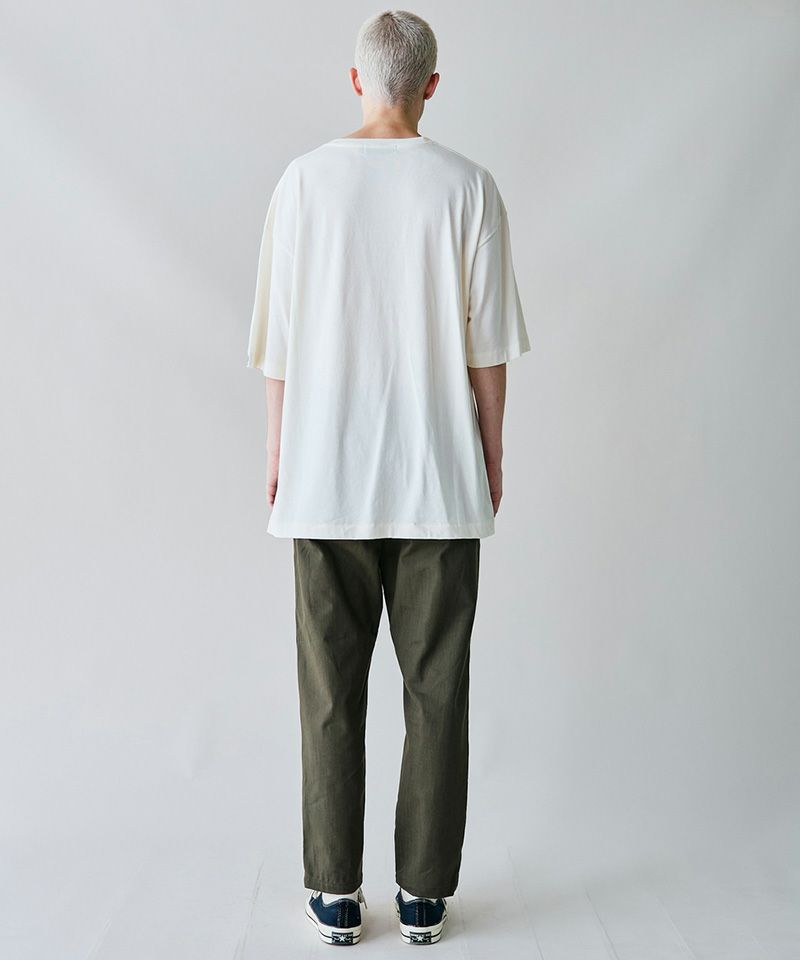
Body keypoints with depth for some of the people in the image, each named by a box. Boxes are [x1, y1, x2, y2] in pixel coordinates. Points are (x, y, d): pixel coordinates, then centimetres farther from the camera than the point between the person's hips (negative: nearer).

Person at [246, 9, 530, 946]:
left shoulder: (306, 181, -1)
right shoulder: (467, 186, -3)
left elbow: (279, 342, 1)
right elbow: (487, 344, -2)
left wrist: (277, 452, 11)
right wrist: (492, 454, 9)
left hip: (326, 480, 1)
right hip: (439, 481, 0)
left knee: (332, 690, 10)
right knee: (435, 690, 9)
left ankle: (335, 894, 18)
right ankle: (425, 895, 18)